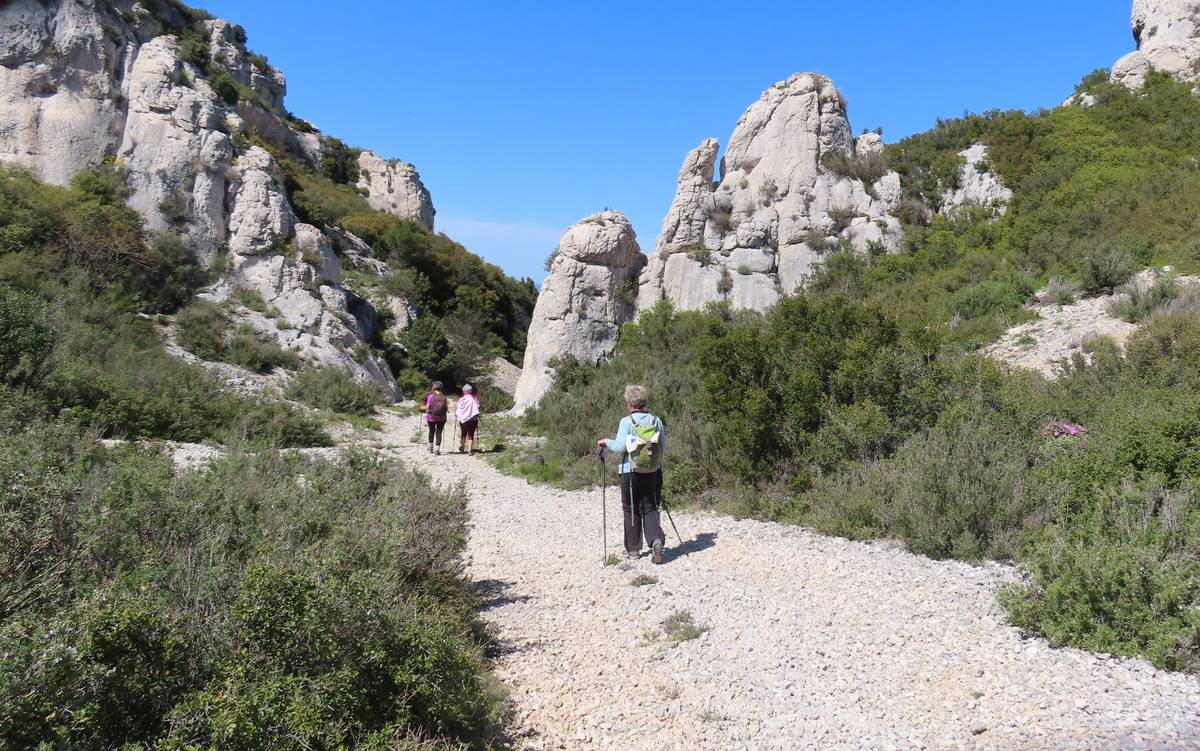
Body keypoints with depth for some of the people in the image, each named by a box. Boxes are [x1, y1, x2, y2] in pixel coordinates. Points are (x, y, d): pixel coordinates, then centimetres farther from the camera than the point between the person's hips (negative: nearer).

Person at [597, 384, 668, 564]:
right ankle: (656, 539, -11)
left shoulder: (626, 421, -12)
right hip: (652, 472, 3)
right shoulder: (656, 420, 1)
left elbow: (620, 446, -18)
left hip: (630, 471, -3)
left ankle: (633, 549, 17)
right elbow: (663, 447, 5)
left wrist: (607, 442, 0)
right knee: (650, 508, 11)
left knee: (631, 510, 10)